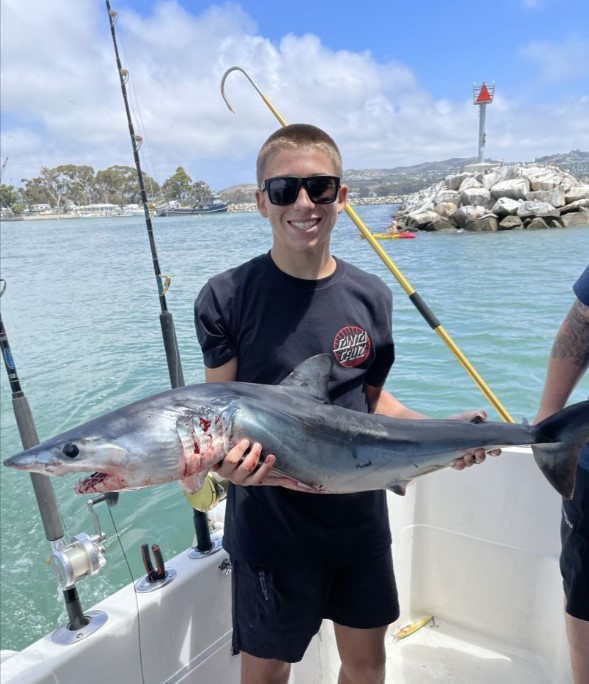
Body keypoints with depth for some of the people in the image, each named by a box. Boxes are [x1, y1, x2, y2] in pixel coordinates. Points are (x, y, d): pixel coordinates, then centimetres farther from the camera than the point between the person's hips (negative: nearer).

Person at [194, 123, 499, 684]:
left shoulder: (370, 297, -3)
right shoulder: (226, 297, -13)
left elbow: (371, 396, 7)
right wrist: (225, 459, -30)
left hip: (360, 514, 4)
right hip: (269, 526, -3)